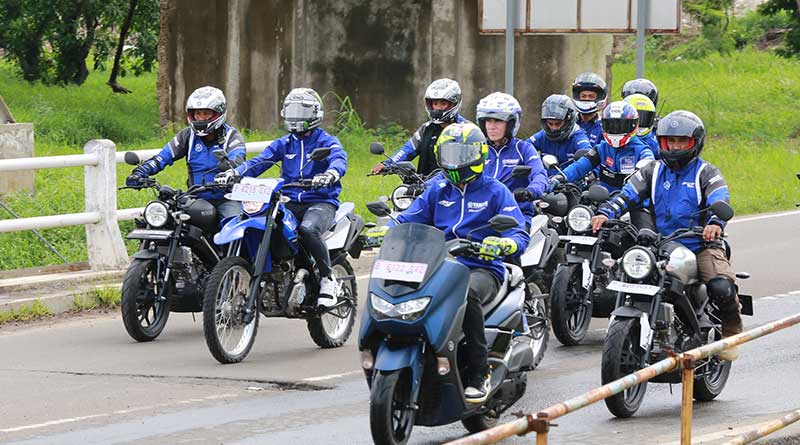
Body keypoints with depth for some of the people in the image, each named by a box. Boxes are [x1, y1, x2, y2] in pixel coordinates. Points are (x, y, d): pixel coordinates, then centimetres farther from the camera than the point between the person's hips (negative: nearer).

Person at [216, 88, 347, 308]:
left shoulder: (327, 142, 3)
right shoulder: (282, 144, 19)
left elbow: (339, 160, -19)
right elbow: (259, 162, 5)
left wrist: (330, 174, -44)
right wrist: (235, 172, -16)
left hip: (321, 201, -5)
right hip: (289, 202, 5)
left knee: (307, 230, -38)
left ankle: (327, 278, -20)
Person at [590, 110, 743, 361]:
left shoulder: (706, 173, 3)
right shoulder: (654, 171, 15)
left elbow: (720, 200, -14)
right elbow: (629, 194, 4)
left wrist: (715, 223, -38)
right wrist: (606, 213, -17)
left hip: (702, 246, -4)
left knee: (722, 288, -29)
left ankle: (730, 332, 0)